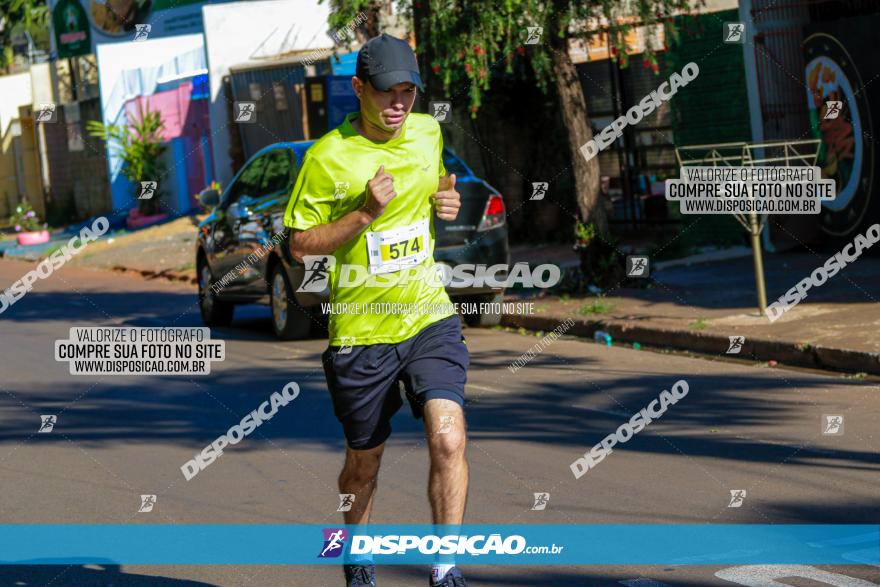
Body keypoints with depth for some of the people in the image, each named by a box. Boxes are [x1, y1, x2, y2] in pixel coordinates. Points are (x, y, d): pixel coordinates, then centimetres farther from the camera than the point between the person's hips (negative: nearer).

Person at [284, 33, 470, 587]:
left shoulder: (430, 132, 4)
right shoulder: (327, 156, -11)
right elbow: (301, 245, -7)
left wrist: (449, 204, 1)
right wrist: (364, 213, -21)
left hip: (430, 317, 2)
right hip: (360, 329, -2)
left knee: (448, 440, -20)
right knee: (364, 461, 13)